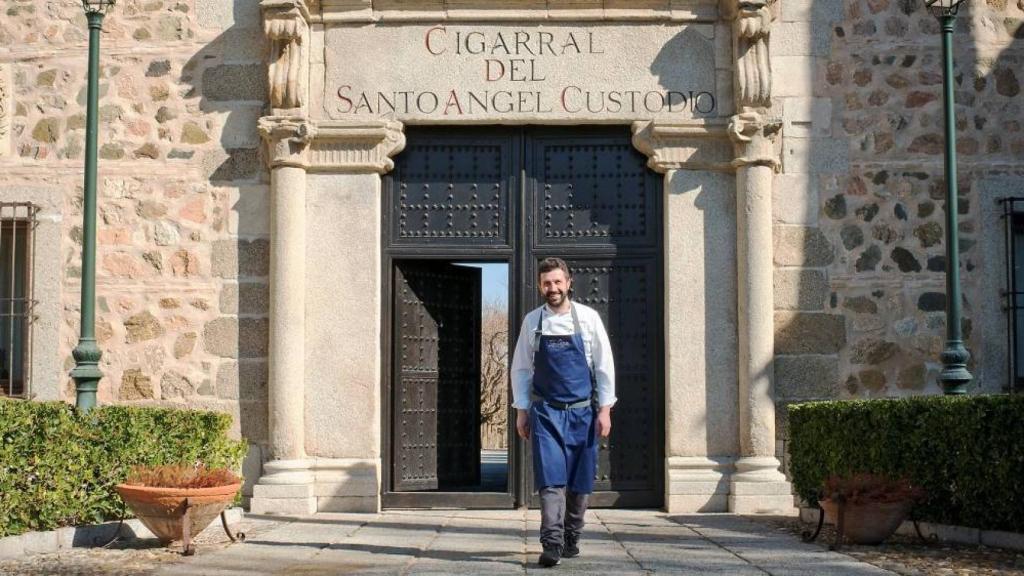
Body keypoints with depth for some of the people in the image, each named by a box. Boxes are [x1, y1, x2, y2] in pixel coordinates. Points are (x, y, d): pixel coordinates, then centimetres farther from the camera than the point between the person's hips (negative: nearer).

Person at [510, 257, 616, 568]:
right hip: (545, 412, 0)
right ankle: (551, 543, -15)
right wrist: (522, 411, 4)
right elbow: (521, 369, 8)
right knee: (550, 478, -12)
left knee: (580, 481, 7)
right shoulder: (532, 322, 2)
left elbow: (604, 366, 1)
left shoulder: (588, 318, -1)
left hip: (582, 412, 0)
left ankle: (571, 539, 23)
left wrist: (604, 410, -3)